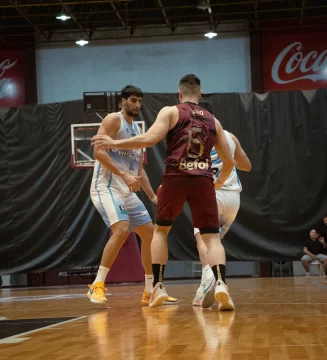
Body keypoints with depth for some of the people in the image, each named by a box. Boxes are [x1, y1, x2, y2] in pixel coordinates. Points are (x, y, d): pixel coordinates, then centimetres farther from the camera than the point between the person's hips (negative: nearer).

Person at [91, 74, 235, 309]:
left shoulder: (171, 112, 10)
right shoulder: (213, 121, 21)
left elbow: (149, 139, -7)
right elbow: (229, 162, 21)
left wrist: (114, 143, 2)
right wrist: (218, 184, 39)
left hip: (176, 177, -1)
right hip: (203, 179, 2)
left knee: (161, 230, 18)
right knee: (212, 237, 4)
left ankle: (158, 287, 10)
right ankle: (219, 283, -21)